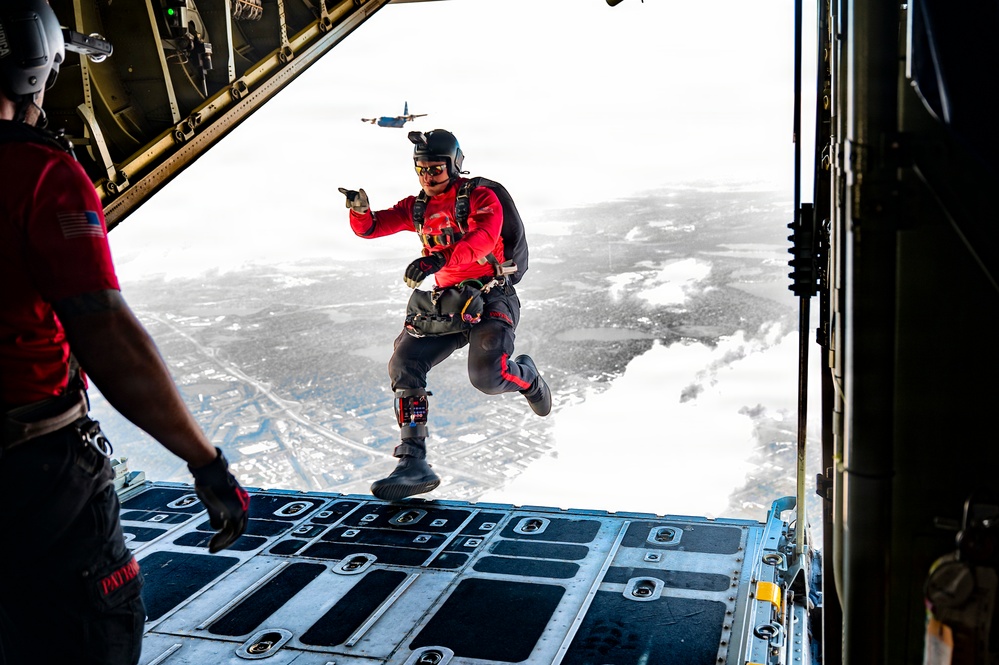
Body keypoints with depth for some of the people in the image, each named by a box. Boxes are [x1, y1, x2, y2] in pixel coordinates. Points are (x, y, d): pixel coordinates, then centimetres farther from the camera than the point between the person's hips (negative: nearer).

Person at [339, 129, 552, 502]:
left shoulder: (480, 198, -6)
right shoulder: (417, 208, 12)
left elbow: (482, 239, -26)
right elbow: (371, 228, 7)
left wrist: (437, 260, -41)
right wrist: (360, 210, -17)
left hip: (491, 298, -5)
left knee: (486, 377, -25)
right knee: (403, 363, -14)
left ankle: (527, 376, 15)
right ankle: (413, 464, -12)